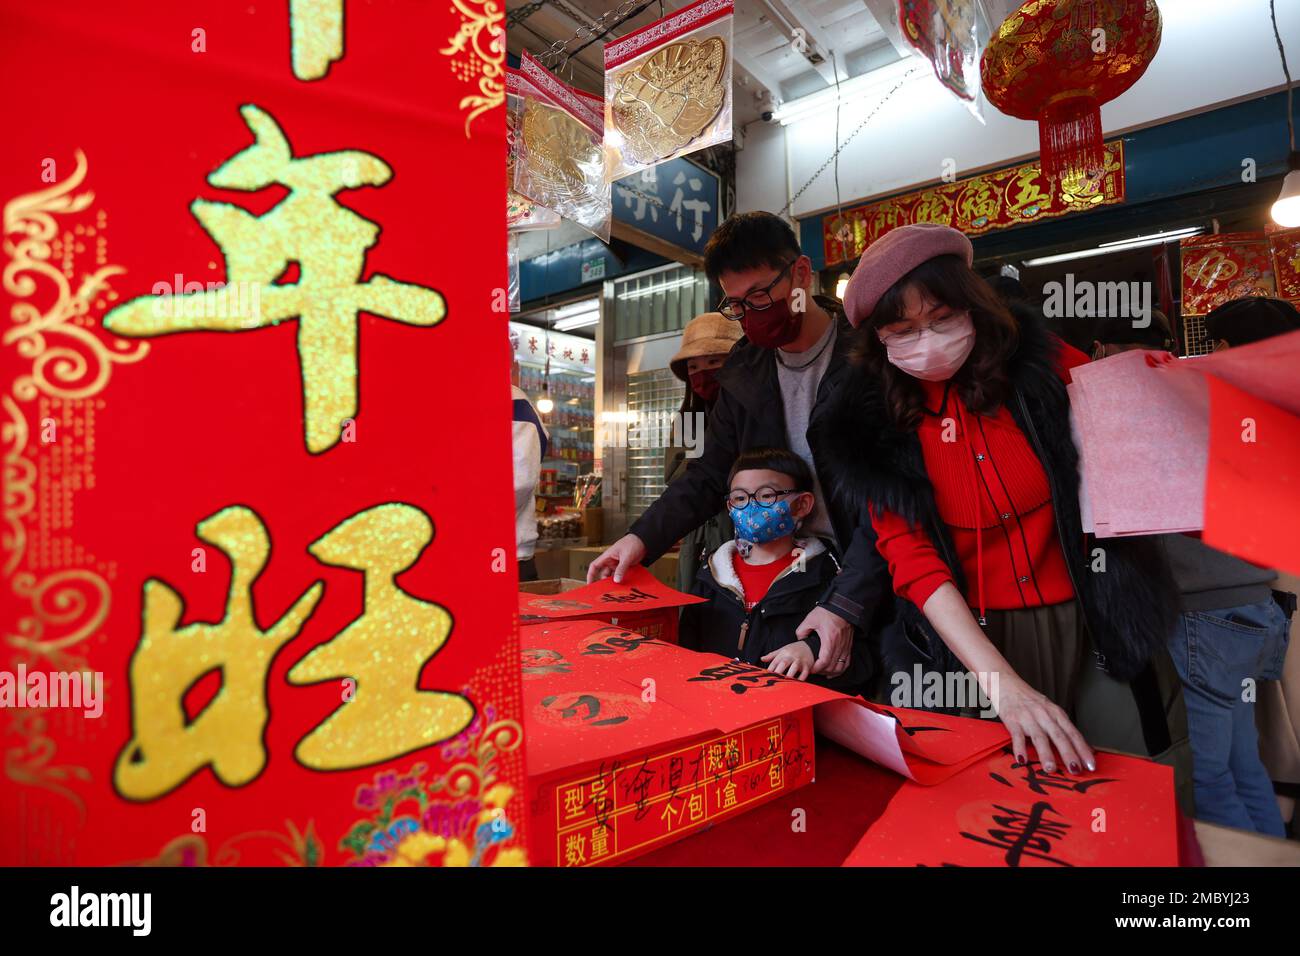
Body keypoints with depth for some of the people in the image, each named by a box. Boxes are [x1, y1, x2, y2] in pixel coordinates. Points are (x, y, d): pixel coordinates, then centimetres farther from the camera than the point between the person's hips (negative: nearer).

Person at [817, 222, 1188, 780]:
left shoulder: (1046, 364, -6)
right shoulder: (874, 425, -6)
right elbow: (912, 561, -11)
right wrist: (1002, 685, -21)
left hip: (1100, 628, 1)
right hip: (969, 643, 0)